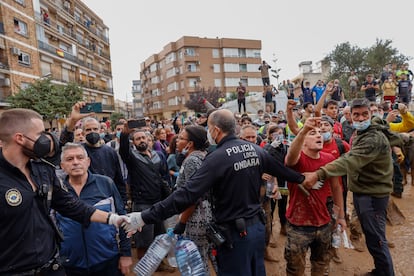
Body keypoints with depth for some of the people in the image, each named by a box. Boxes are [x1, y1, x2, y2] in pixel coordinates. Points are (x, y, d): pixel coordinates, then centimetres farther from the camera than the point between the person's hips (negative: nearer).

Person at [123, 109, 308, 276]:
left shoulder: (217, 158, -21)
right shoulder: (255, 149, -1)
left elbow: (187, 194, -28)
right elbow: (282, 170, 11)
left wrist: (145, 217, -25)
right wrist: (302, 179, 32)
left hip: (235, 233, -6)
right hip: (257, 226, 7)